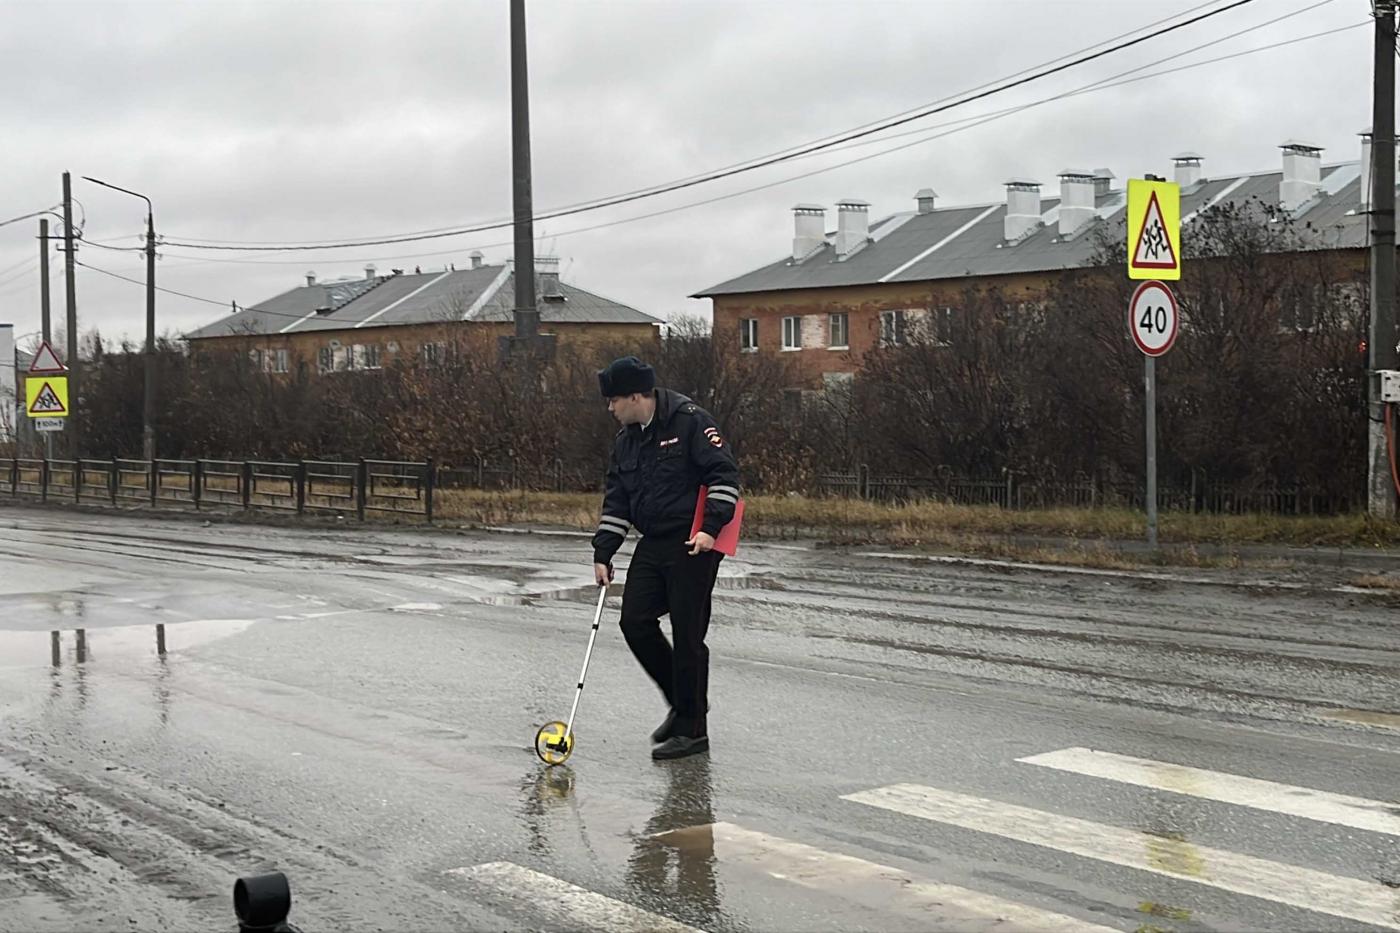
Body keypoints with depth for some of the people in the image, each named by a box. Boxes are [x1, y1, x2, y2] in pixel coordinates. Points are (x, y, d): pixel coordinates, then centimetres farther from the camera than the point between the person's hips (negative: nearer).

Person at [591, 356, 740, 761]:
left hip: (694, 544, -8)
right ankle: (682, 703, 20)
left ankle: (693, 730, 5)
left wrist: (711, 527, -22)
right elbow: (616, 499, 17)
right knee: (635, 621, 1)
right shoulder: (626, 439, 13)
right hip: (653, 544, 8)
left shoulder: (690, 422, -11)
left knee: (687, 635, -5)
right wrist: (603, 552, 12)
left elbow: (725, 472, -15)